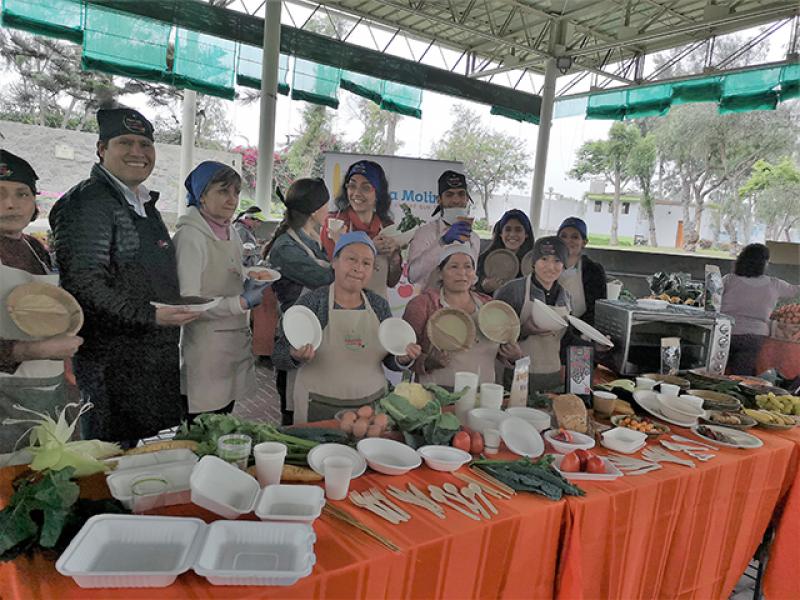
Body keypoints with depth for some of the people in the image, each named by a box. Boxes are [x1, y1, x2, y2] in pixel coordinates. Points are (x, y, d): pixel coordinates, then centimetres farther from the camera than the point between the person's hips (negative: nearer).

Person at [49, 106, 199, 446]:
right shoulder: (88, 202, -14)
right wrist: (151, 315, -26)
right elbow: (84, 283, -22)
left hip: (154, 361, 9)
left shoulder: (144, 204, 16)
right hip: (112, 363, -8)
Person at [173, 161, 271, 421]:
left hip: (235, 340, 8)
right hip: (205, 348, -8)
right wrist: (241, 302, -21)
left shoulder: (230, 233, 11)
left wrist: (249, 285, 3)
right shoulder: (190, 236, -14)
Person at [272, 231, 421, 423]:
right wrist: (297, 357, -28)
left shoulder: (379, 305, 2)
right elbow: (278, 356, -7)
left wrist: (402, 359, -14)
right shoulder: (311, 302, -9)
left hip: (372, 405, 3)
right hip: (319, 409, -3)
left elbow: (390, 360, 7)